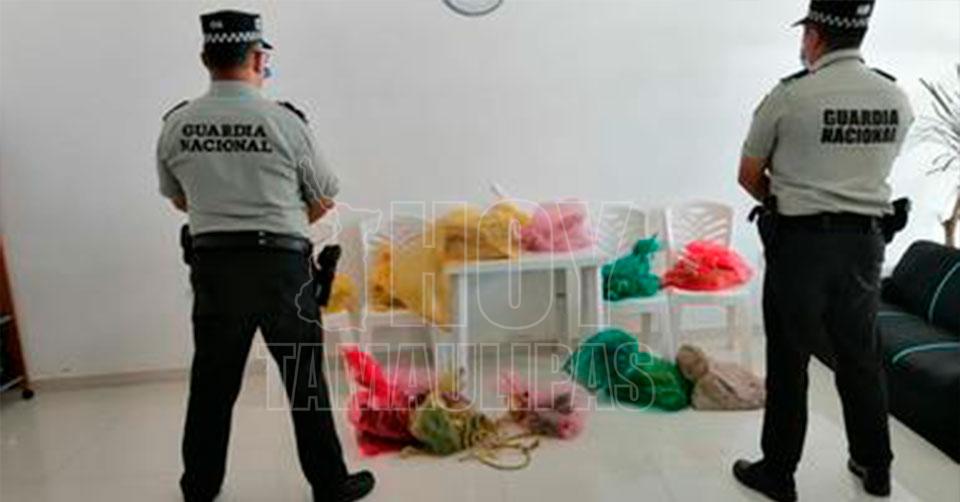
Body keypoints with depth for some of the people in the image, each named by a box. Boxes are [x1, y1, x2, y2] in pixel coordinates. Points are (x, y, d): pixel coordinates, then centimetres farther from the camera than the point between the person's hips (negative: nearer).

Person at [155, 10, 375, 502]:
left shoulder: (175, 125, 1)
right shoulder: (285, 121, -9)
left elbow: (179, 199, 16)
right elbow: (324, 200, 1)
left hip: (212, 264, 4)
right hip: (281, 264, -3)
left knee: (211, 379, 16)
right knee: (304, 379, 7)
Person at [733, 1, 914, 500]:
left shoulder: (790, 94, -12)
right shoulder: (897, 99, 5)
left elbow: (749, 175, -3)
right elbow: (869, 171, 14)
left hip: (801, 241, -5)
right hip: (865, 239, 5)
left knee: (789, 361, 5)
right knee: (861, 356, 18)